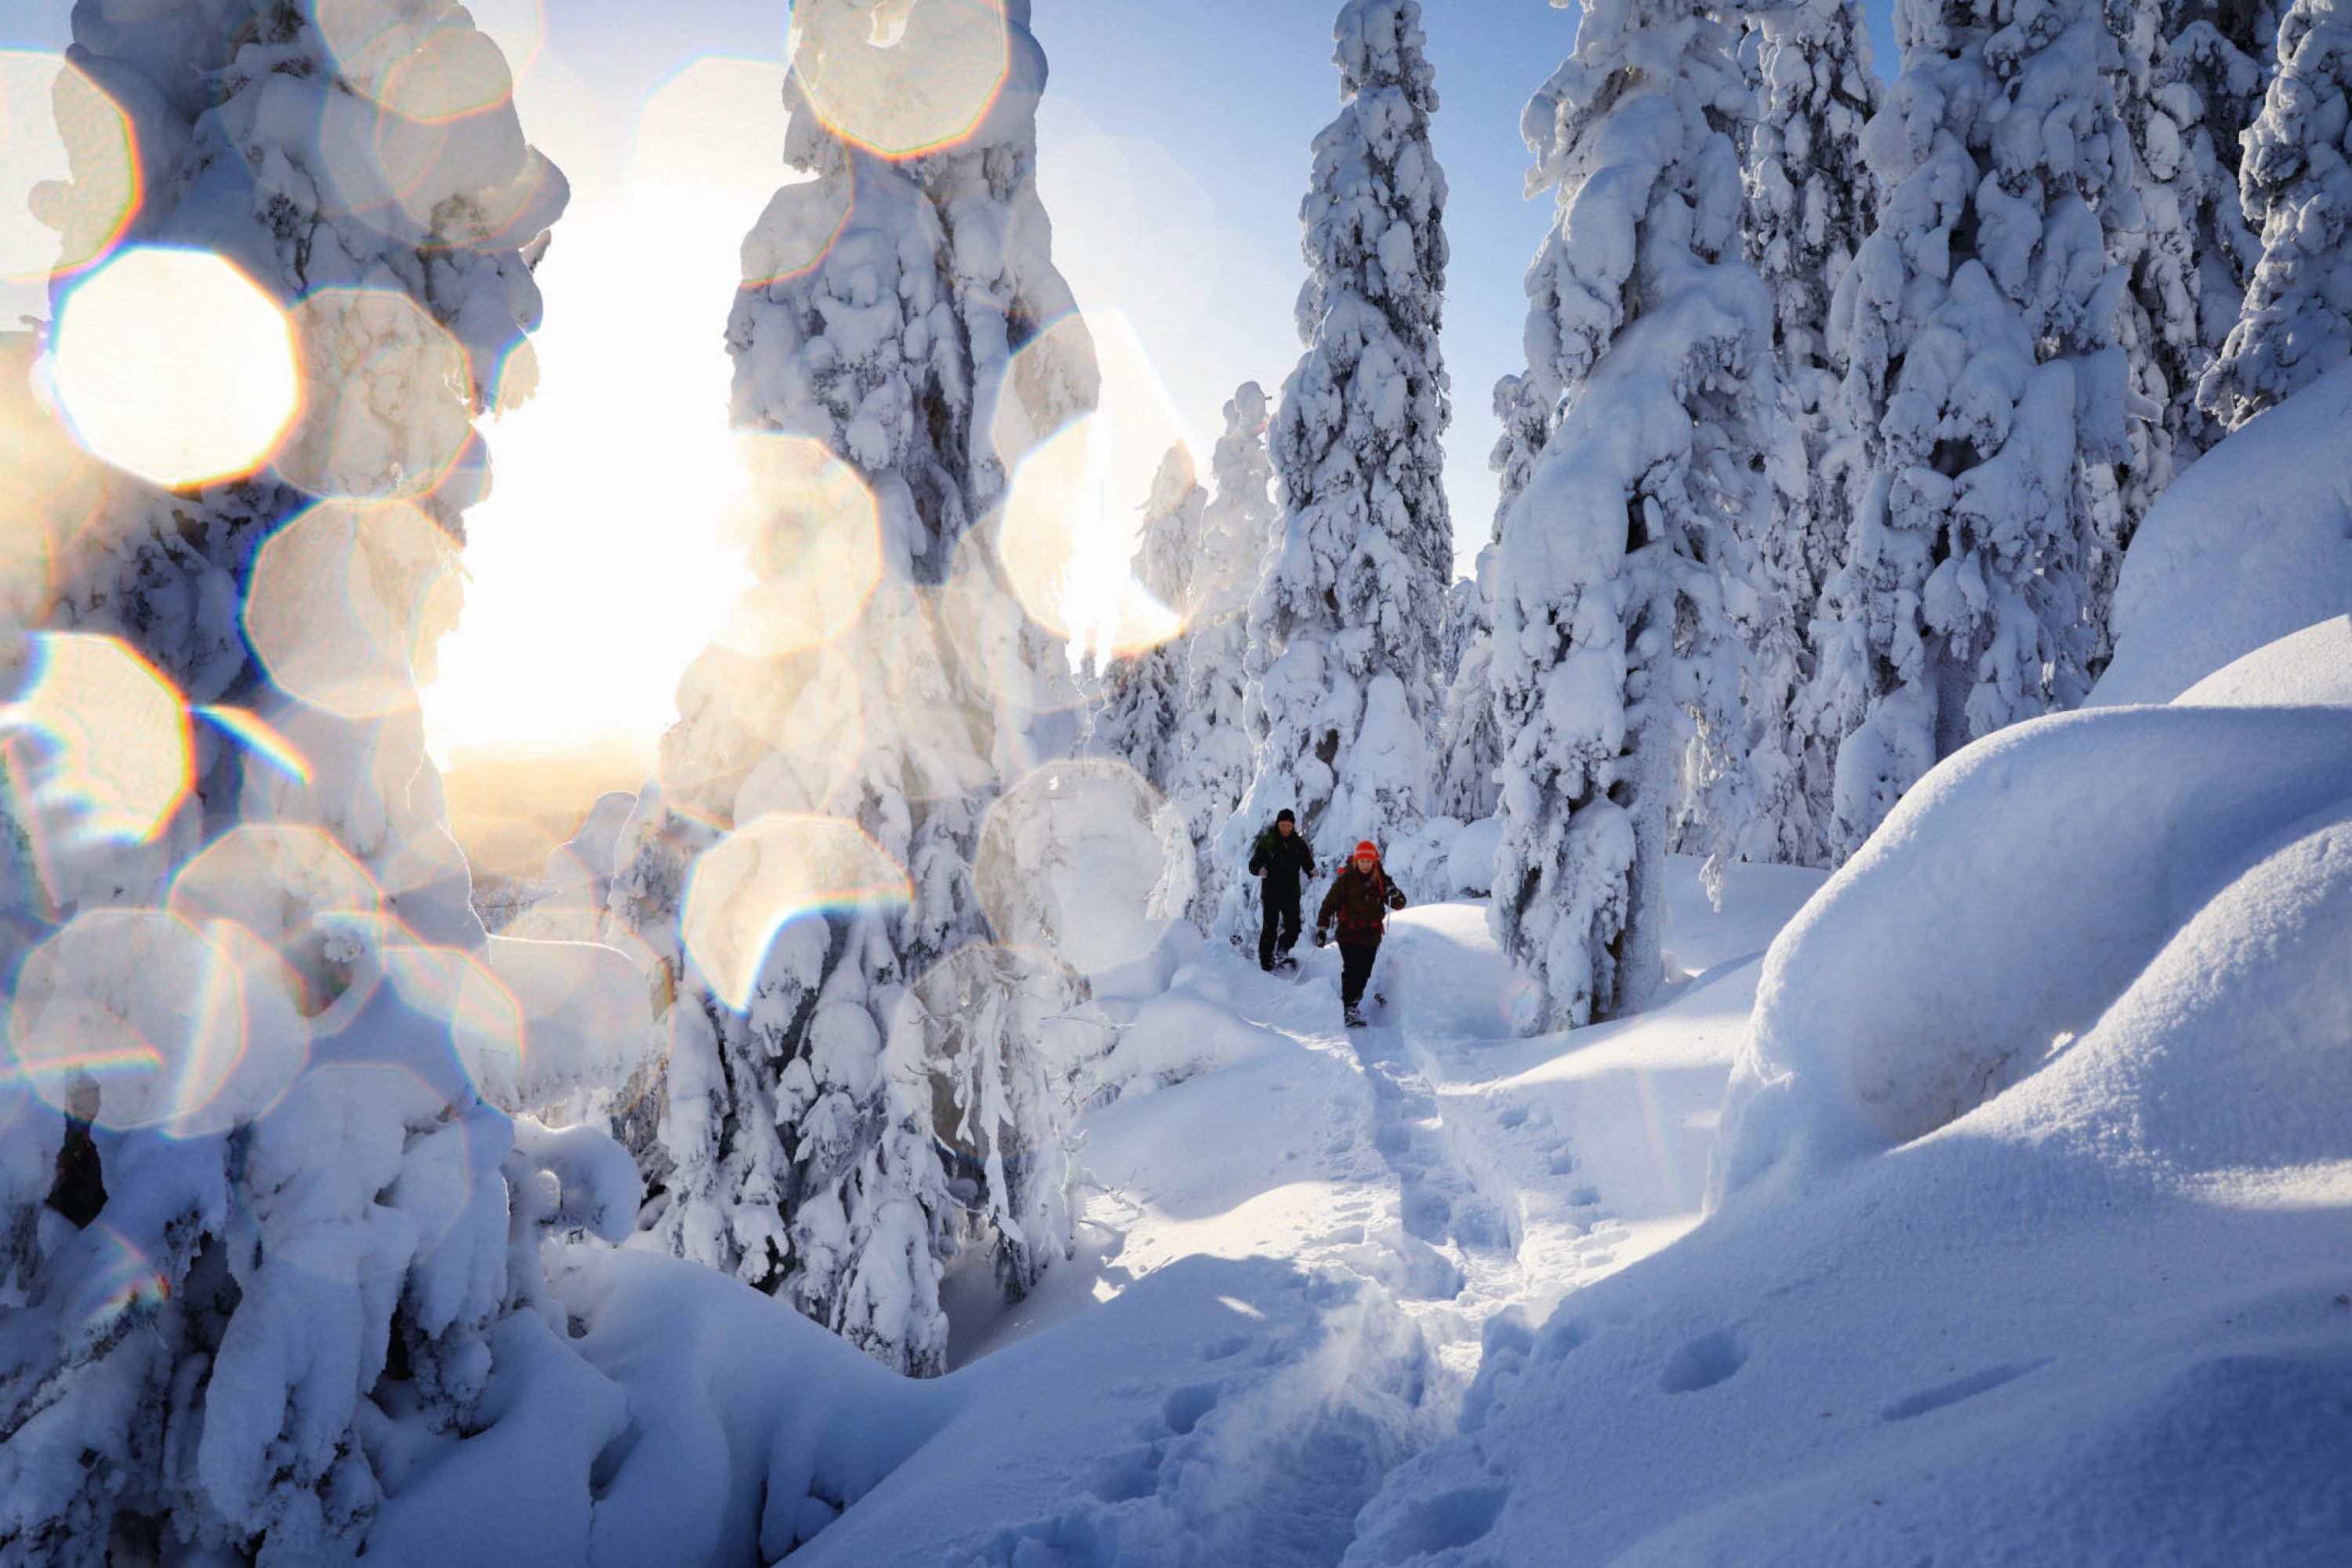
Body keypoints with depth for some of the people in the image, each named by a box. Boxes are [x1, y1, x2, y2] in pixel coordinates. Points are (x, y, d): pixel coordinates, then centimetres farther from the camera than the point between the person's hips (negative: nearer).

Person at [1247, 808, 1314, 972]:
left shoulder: (1299, 843, 5)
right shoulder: (1267, 842, -3)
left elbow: (1307, 862, 10)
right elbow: (1253, 864, -3)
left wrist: (1312, 871, -12)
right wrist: (1259, 870, -26)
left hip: (1292, 893, 3)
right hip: (1271, 892, -3)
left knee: (1293, 928, 0)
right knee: (1270, 929, -4)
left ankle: (1282, 952, 27)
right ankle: (1266, 964, 4)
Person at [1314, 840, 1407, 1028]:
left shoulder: (1382, 880, 3)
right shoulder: (1346, 879, -5)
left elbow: (1399, 905, 4)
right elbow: (1329, 903, -2)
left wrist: (1395, 895, -19)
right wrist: (1322, 928, -6)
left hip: (1371, 935, 3)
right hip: (1348, 934, -3)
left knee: (1364, 974, 5)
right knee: (1352, 970, -13)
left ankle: (1353, 1001, 25)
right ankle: (1349, 1011, -8)